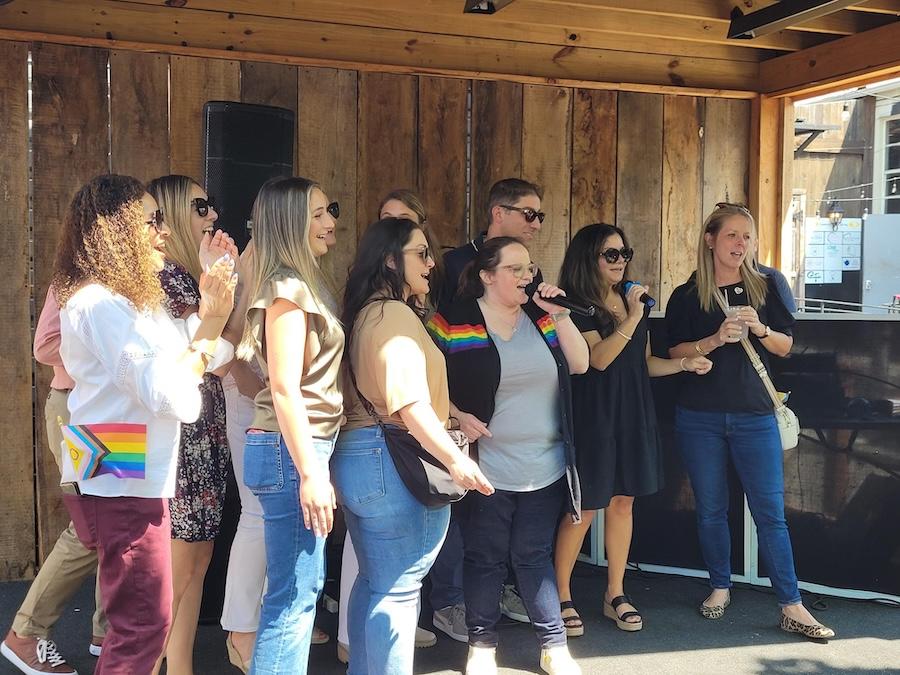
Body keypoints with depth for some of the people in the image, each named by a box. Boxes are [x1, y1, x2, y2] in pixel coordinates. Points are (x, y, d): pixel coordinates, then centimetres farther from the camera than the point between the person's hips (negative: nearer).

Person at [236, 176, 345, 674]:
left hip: (307, 445, 10)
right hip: (292, 450, -10)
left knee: (302, 587, 16)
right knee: (293, 594, -4)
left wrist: (316, 461, 16)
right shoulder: (288, 287, -13)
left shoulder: (304, 282, 16)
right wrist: (309, 471, -20)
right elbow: (284, 388, -19)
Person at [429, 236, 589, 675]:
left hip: (546, 467, 4)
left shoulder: (541, 315, 7)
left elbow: (580, 364, 2)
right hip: (487, 468, -3)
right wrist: (456, 415, -17)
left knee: (534, 556, 11)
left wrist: (560, 316, -8)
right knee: (485, 557, 7)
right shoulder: (455, 322, -7)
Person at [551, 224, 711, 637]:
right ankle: (562, 598, 12)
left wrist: (685, 363, 3)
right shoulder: (577, 306, -9)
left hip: (633, 414, 6)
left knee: (622, 502, 10)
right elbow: (599, 358, -21)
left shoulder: (633, 300, 13)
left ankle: (615, 595, 21)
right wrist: (633, 317, -21)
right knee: (584, 508, -2)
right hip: (593, 415, -6)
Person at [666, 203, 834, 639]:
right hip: (700, 418, 0)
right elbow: (676, 353, -3)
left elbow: (785, 346, 7)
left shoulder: (764, 288, 6)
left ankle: (792, 607, 4)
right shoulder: (686, 297, 3)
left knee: (770, 512, -1)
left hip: (754, 415, 0)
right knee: (711, 509, 9)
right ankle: (720, 587, 26)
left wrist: (760, 329, -13)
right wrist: (716, 339, -19)